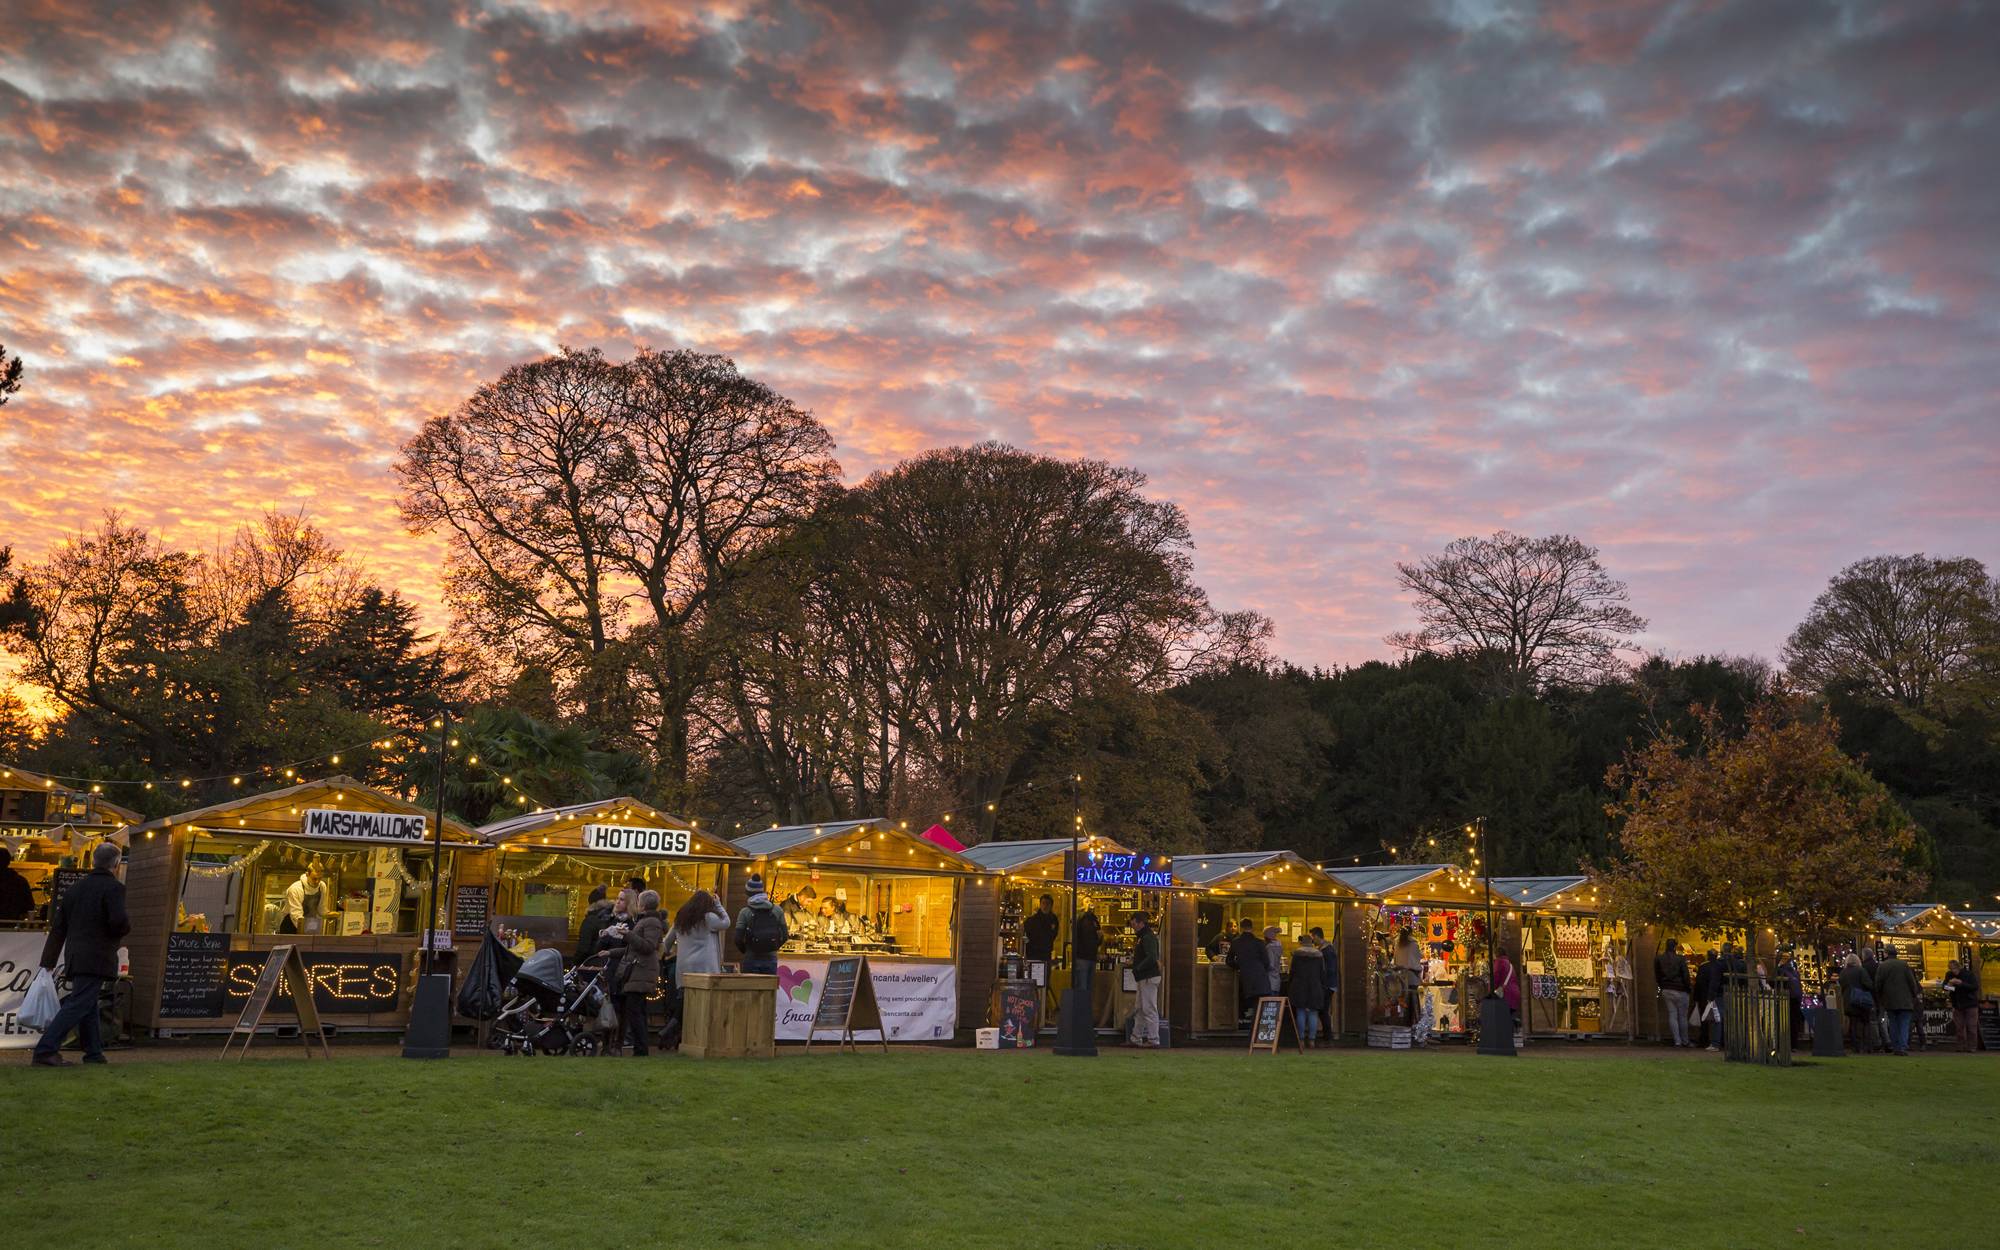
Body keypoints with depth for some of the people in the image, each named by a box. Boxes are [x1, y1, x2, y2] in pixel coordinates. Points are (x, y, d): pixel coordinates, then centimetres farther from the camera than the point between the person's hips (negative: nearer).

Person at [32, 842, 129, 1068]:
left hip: (75, 956, 8)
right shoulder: (113, 888, -9)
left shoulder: (75, 888, 14)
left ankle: (94, 1053, 21)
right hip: (97, 958, -8)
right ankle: (45, 1050, -16)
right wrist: (127, 925, 2)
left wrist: (48, 962, 16)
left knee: (88, 1006, 17)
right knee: (77, 1005, -9)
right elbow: (119, 922, -22)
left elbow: (58, 928, 14)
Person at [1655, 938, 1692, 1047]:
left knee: (1672, 1016, 7)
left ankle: (1677, 1041, 4)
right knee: (1682, 1016, 7)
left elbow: (1657, 976, 6)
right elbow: (1685, 976, -10)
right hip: (1679, 990, -4)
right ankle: (1685, 1041, 15)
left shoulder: (1659, 959, -1)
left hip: (1666, 990, 4)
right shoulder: (1680, 959, -14)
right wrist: (1688, 988, 4)